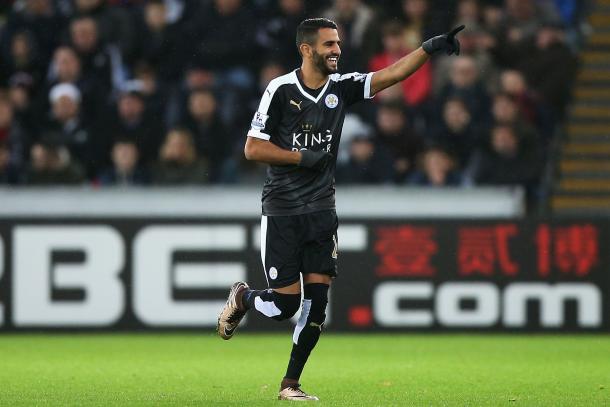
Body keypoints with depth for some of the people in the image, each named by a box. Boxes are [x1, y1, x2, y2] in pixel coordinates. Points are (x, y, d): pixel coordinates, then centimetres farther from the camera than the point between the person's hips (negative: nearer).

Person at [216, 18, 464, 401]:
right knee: (284, 304, -6)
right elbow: (253, 148, -9)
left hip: (321, 212, 4)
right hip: (281, 213, -4)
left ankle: (291, 383, 8)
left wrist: (428, 48, -21)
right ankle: (242, 298, 28)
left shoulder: (342, 87, 3)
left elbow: (392, 74, -7)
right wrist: (303, 157, -15)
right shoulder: (281, 90, -10)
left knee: (317, 302, -3)